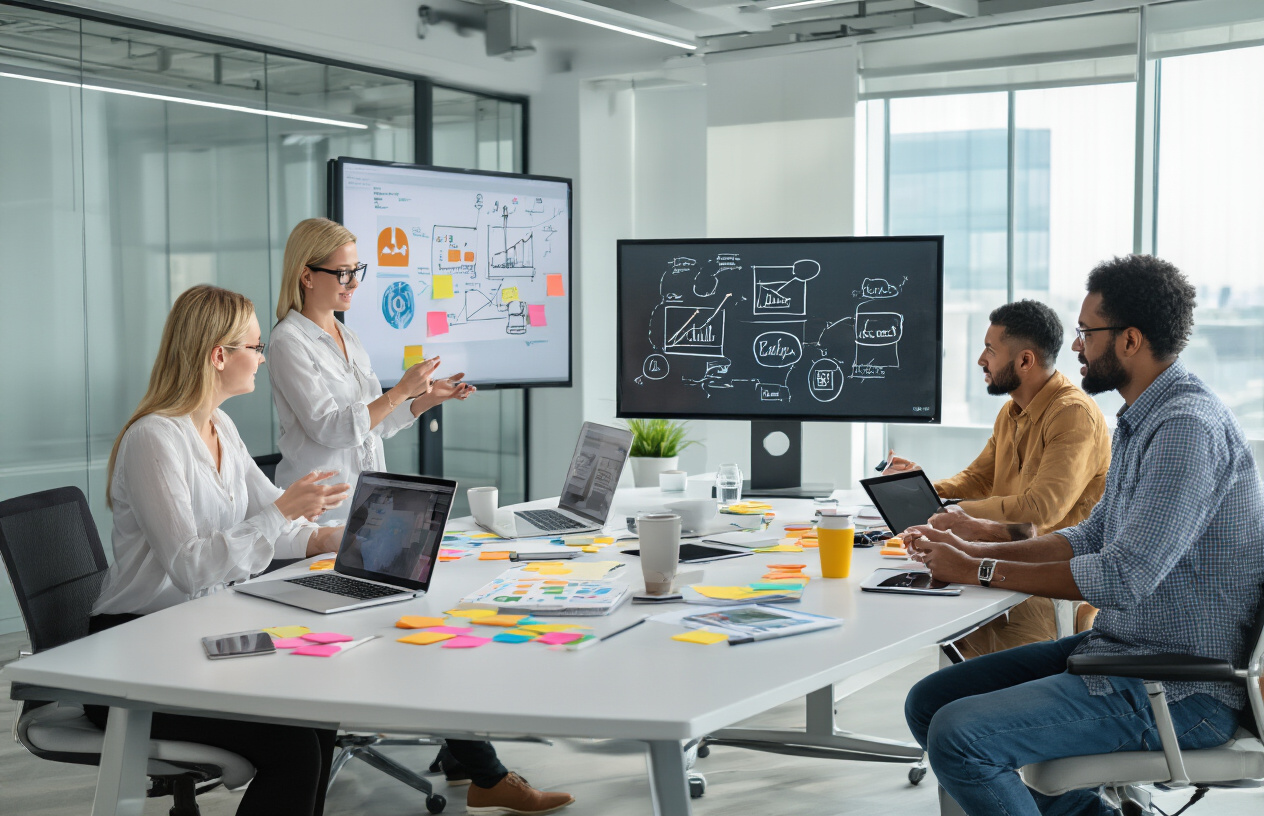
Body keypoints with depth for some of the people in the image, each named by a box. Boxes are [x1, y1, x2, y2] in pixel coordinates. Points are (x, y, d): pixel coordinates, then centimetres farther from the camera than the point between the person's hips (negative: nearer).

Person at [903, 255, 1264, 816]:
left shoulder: (1189, 427, -21)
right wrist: (975, 550, 7)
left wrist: (982, 573, -16)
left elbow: (1124, 577, -26)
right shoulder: (1144, 420, 13)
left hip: (1181, 691, -10)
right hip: (1120, 647, 10)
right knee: (929, 702, 6)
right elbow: (1093, 538, 19)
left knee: (960, 735, -24)